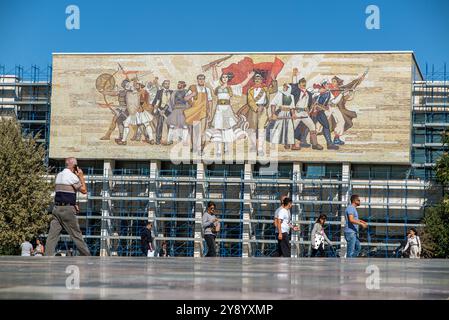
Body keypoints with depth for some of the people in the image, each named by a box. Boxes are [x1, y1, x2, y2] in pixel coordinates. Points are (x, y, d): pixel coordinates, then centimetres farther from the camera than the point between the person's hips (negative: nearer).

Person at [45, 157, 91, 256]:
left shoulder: (59, 175, 15)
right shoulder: (72, 176, -8)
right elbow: (84, 190, -4)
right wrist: (81, 176, 5)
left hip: (56, 208, 6)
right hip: (68, 209, -6)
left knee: (53, 234, -1)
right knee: (76, 234, 1)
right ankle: (87, 256, 7)